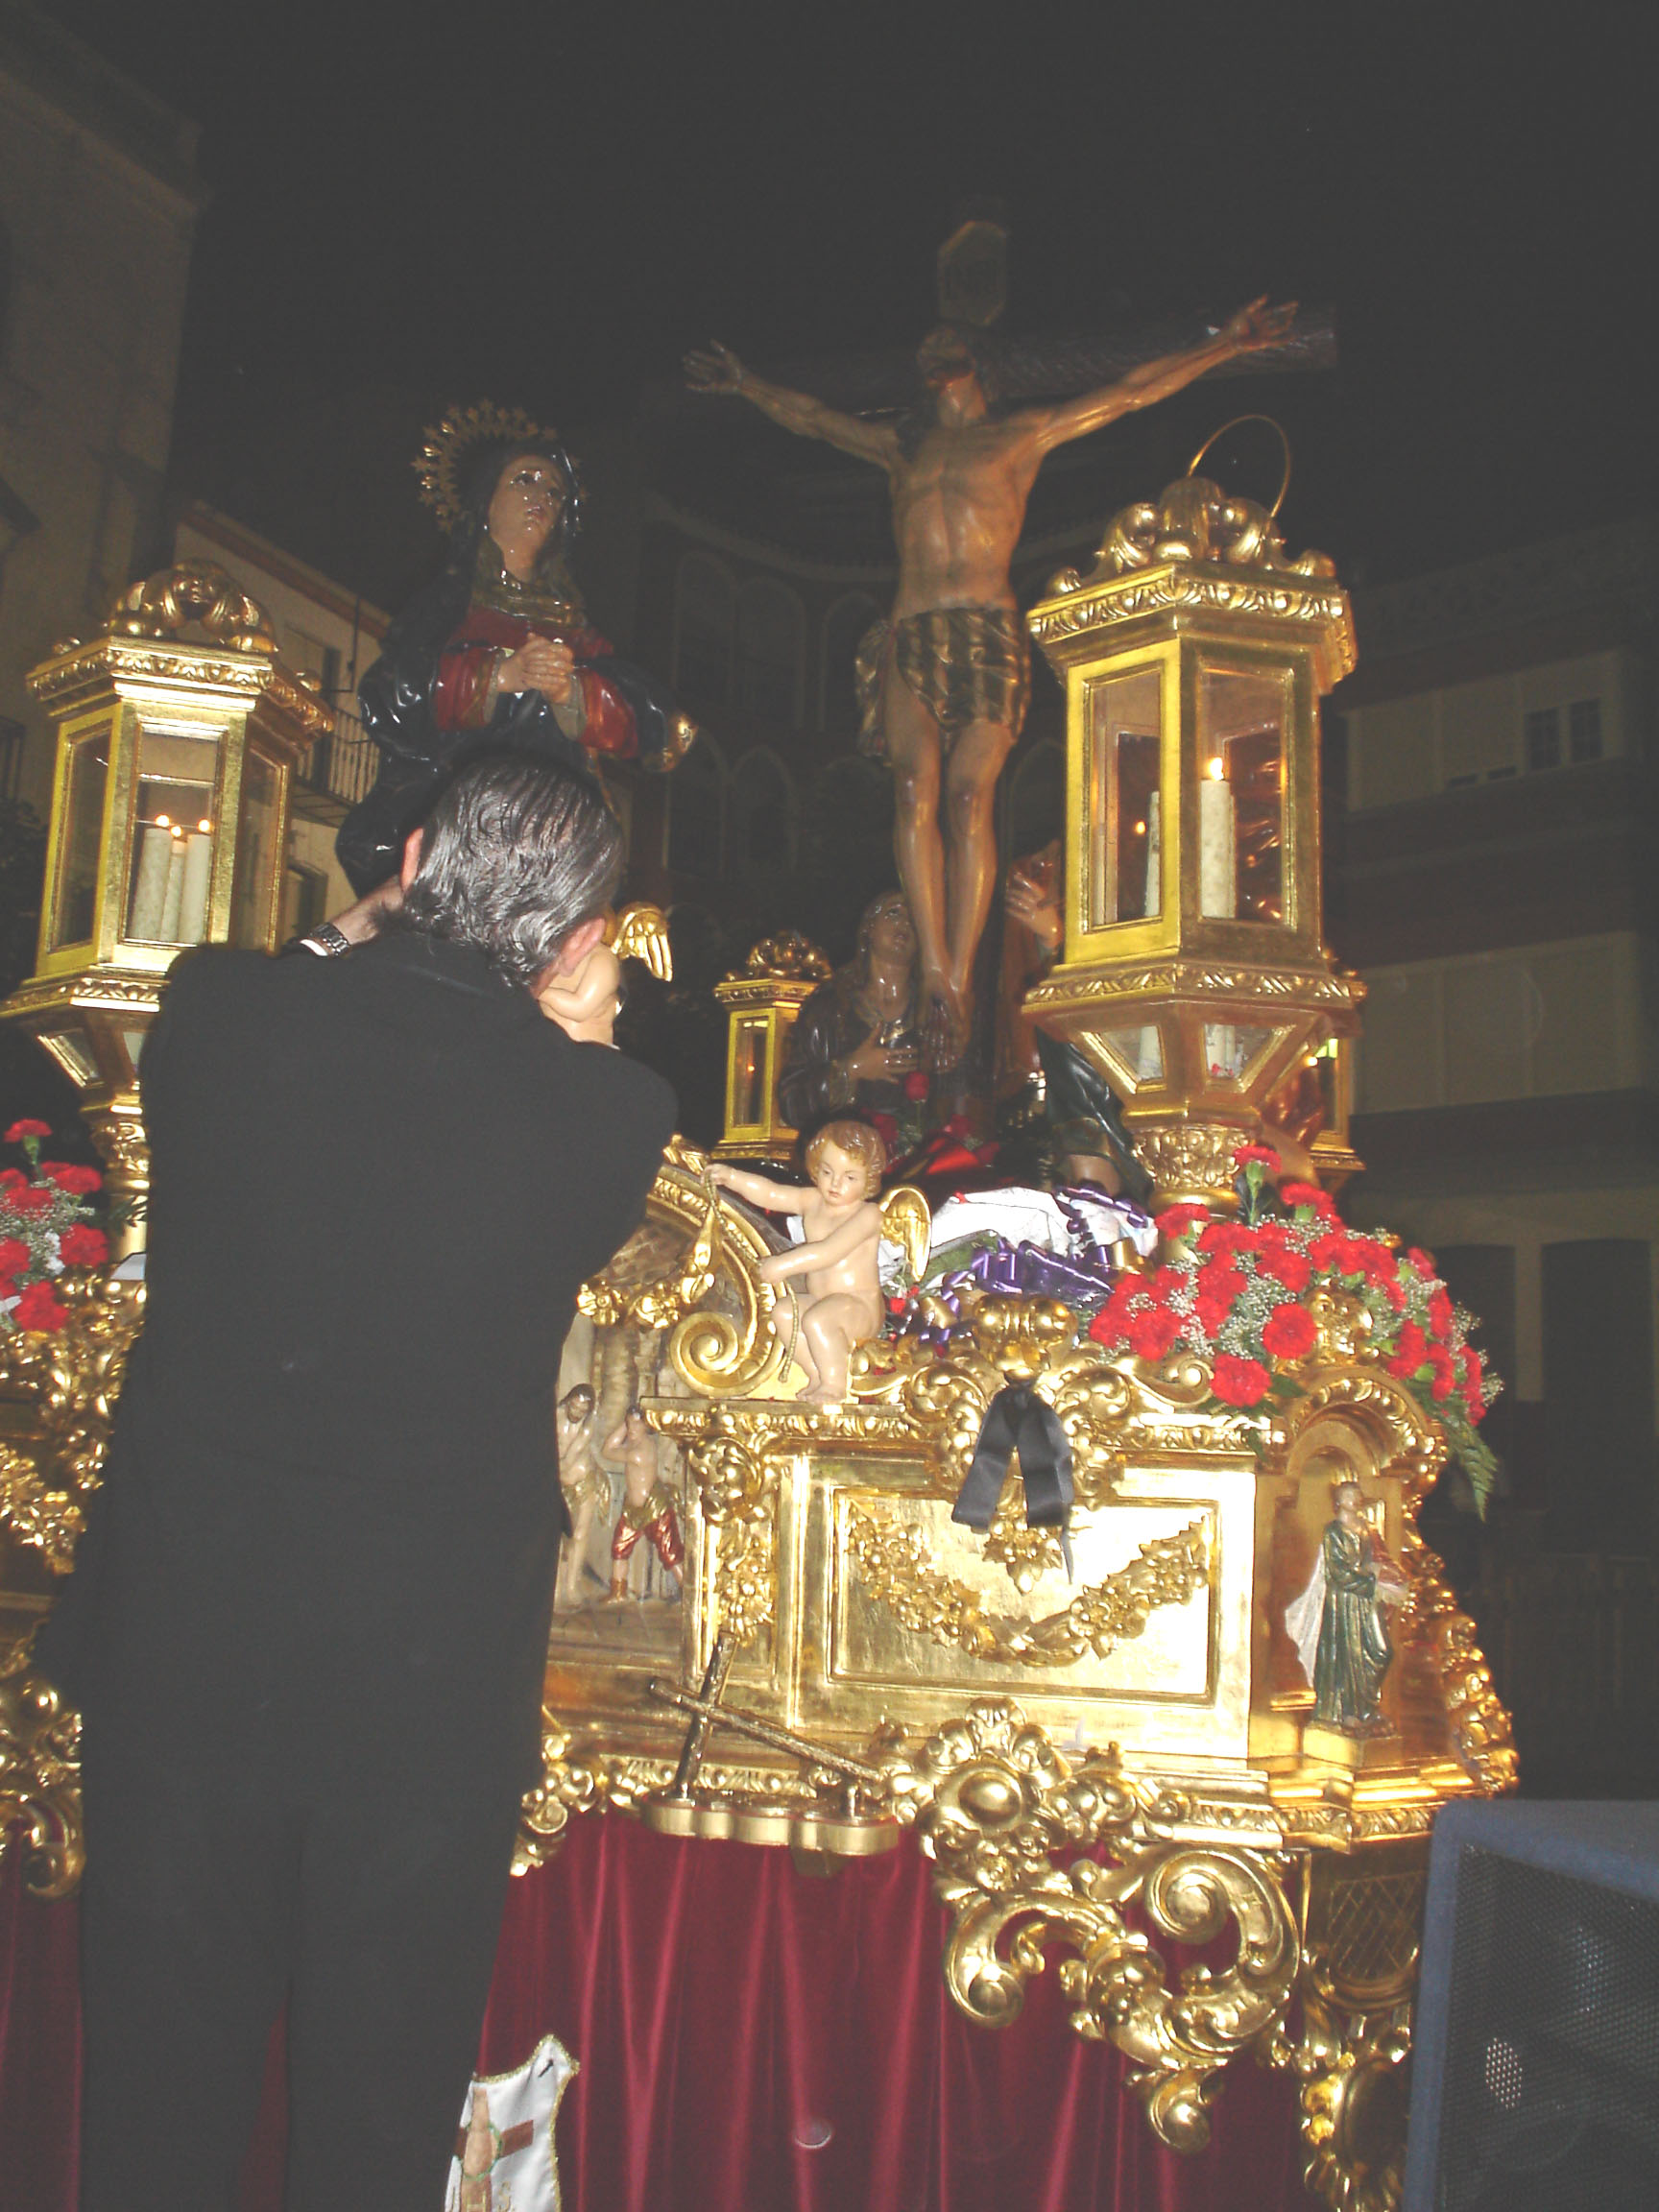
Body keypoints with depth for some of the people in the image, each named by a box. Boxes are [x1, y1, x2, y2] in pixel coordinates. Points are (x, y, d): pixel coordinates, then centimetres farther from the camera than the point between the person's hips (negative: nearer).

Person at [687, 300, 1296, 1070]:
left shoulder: (1021, 434, 19)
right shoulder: (900, 445, 28)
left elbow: (1133, 391, 17)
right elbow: (808, 416, 41)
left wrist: (1227, 343, 14)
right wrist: (744, 382, 48)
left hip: (989, 634, -3)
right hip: (911, 638, 3)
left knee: (969, 797, -17)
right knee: (917, 789, -17)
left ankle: (956, 982, -20)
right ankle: (937, 977, -20)